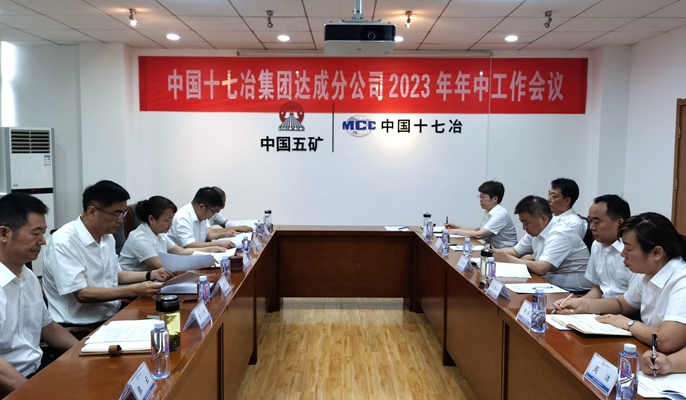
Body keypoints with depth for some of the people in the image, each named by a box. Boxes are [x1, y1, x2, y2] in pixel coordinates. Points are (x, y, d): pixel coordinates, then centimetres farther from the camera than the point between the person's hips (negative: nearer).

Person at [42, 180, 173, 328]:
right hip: (80, 327, -7)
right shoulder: (63, 242, -18)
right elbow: (81, 294, -21)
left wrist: (150, 275, 10)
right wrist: (134, 291, -23)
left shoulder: (107, 236, 8)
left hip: (112, 317, 8)